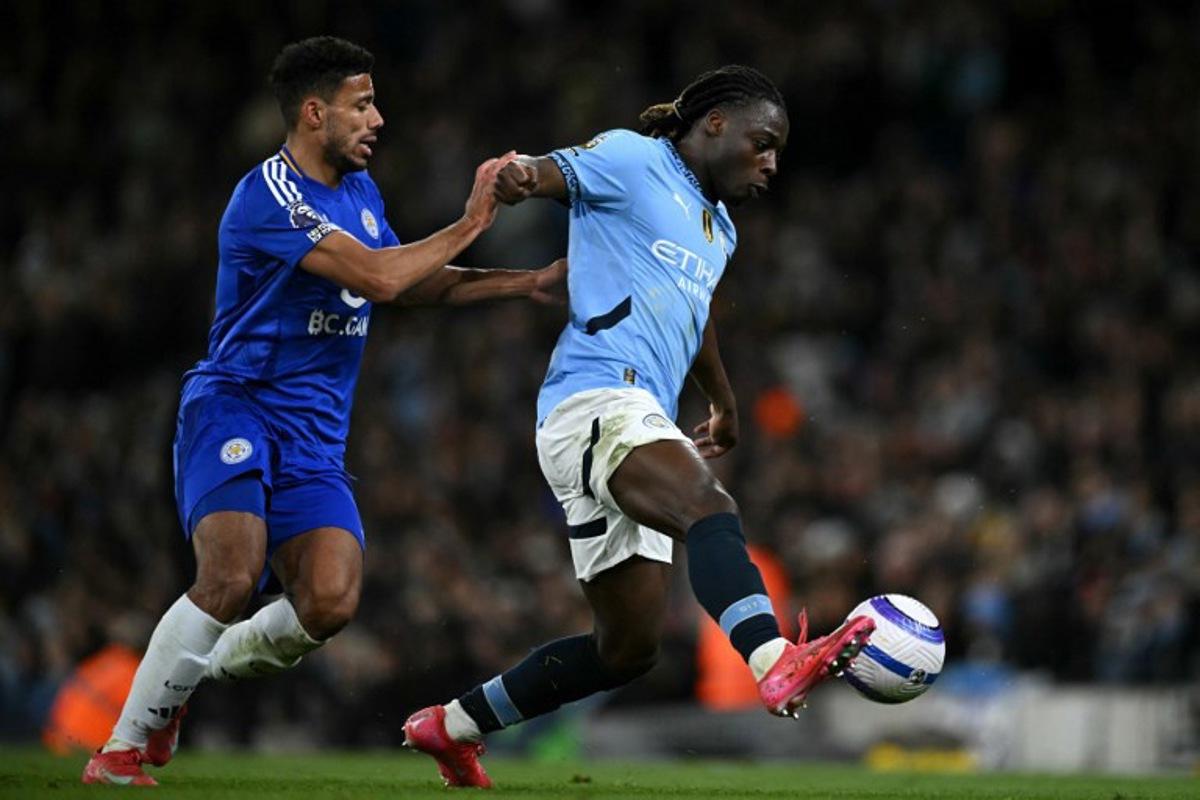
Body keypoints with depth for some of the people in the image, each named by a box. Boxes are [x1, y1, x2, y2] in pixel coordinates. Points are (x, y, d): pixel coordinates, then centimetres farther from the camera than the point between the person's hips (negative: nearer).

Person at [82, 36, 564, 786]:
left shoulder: (359, 190, 15)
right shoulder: (269, 195, -15)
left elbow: (413, 282, 27)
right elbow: (378, 278, -22)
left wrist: (529, 282, 17)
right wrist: (469, 225, -12)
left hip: (314, 434, 7)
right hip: (235, 408, -7)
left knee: (331, 600, -15)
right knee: (233, 575, -27)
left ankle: (206, 671, 11)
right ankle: (122, 748, -15)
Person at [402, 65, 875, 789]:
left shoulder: (719, 231, 26)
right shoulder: (634, 161, 2)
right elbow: (556, 172, -12)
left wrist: (724, 402, 58)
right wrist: (518, 178, -37)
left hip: (642, 425, 10)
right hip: (596, 402, -10)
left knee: (628, 650, 8)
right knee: (709, 507, -36)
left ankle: (452, 726, 23)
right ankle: (777, 665, -61)